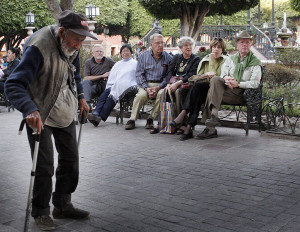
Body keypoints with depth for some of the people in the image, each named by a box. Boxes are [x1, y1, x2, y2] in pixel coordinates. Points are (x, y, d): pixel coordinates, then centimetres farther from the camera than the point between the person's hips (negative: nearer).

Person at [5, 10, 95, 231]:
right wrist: (30, 110, -51)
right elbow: (13, 85, -35)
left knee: (70, 159, 12)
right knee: (44, 167, -5)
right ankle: (41, 212, 15)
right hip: (40, 115, -7)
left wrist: (80, 97, 8)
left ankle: (63, 206, 29)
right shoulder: (38, 47, -29)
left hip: (65, 112, 8)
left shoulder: (71, 47, -4)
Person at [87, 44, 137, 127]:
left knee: (112, 95, -33)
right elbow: (111, 77, 25)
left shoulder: (135, 63, 19)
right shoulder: (118, 64, 33)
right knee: (106, 92, -29)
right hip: (115, 86, 4)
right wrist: (109, 87, 6)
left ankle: (101, 117, -44)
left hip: (128, 86, -4)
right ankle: (96, 113, -45)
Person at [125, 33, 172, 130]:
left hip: (160, 85, 0)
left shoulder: (168, 58, 7)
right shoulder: (143, 56, 9)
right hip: (145, 84, 0)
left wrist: (158, 87, -15)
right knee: (141, 95, -32)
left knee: (162, 94, -34)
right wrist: (146, 88, -12)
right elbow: (139, 74, 4)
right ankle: (132, 119, -19)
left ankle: (151, 118, -20)